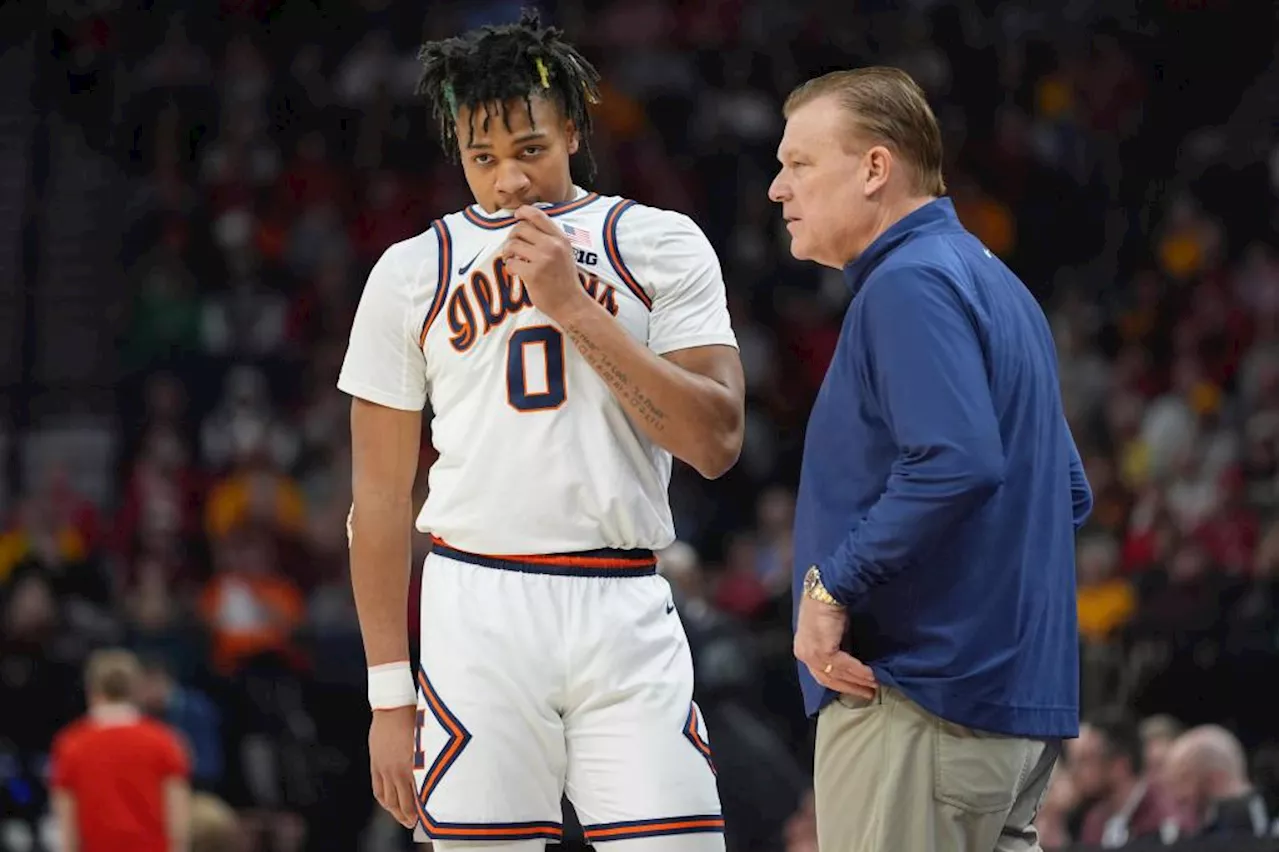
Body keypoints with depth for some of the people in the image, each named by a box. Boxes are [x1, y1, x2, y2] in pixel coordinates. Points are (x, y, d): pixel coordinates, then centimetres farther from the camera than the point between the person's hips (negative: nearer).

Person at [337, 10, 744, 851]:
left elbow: (716, 442, -4)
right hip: (479, 612, 0)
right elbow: (381, 496, 10)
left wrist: (574, 309, -9)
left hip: (625, 609, 0)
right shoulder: (411, 273, 9)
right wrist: (389, 695, 5)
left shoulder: (662, 245, 7)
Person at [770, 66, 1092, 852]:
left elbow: (957, 463, -26)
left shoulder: (909, 286, -12)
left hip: (917, 696, -10)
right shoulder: (991, 282, 19)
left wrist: (833, 584, -19)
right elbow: (1069, 493, 23)